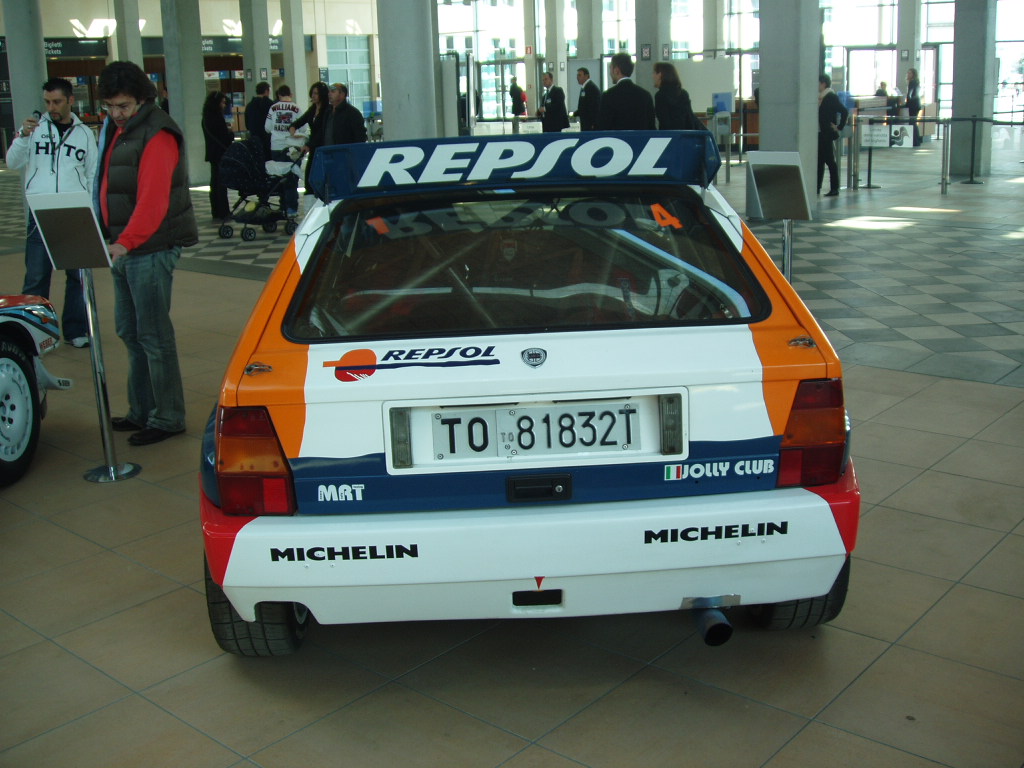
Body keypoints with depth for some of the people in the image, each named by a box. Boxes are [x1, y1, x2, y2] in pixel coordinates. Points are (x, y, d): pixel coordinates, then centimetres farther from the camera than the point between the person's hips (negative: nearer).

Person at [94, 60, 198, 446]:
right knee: (129, 331, 15)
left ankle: (167, 418, 4)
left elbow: (153, 201, -26)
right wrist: (113, 240, 11)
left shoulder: (157, 135, -15)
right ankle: (142, 411, 25)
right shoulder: (115, 129, 16)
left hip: (150, 250, -10)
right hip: (123, 247, 10)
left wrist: (126, 241, -36)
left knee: (153, 335, -5)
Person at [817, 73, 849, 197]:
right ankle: (817, 187, 16)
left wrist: (839, 127, -14)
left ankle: (834, 189, 2)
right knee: (819, 161, 10)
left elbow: (845, 111, -16)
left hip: (827, 134, -8)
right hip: (819, 134, 8)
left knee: (830, 161, -3)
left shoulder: (831, 97, -11)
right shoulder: (819, 97, 11)